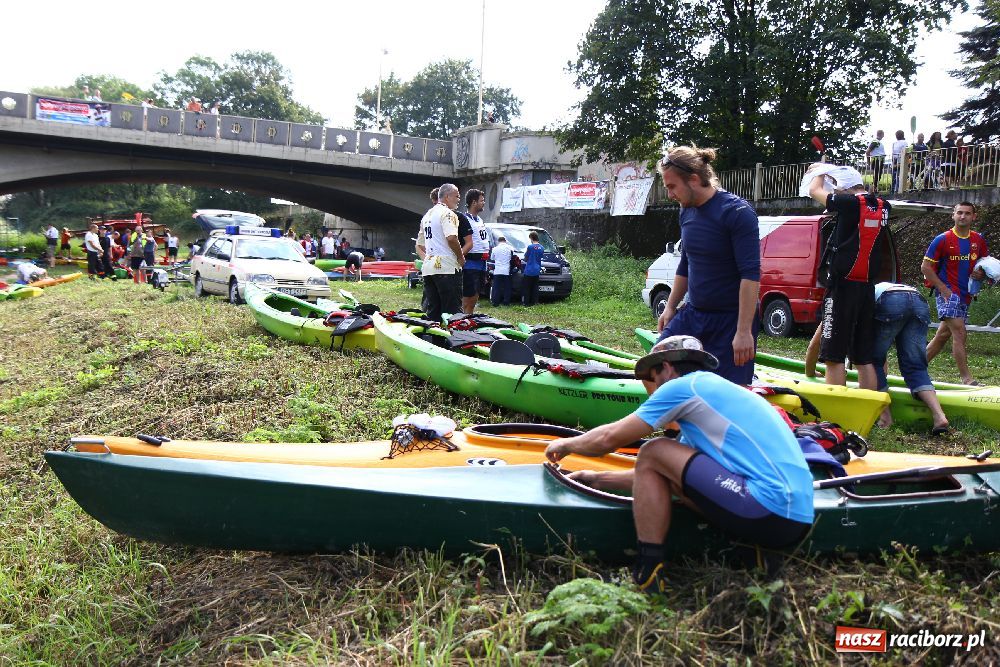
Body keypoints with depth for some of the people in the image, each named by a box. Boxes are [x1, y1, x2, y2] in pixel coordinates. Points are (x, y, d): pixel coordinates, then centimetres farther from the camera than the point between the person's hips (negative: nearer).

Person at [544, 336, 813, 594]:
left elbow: (609, 439, 0)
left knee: (653, 453, -2)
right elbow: (656, 476, 29)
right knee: (665, 468, 19)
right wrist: (597, 479, 33)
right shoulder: (715, 387, 26)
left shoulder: (683, 385, -2)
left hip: (770, 512, -10)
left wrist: (566, 444, 20)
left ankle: (647, 577, -1)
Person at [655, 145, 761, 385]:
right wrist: (670, 307, 17)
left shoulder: (737, 212, -16)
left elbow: (751, 275, -21)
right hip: (692, 315, 7)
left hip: (731, 320, -7)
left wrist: (744, 331, -25)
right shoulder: (687, 212, 7)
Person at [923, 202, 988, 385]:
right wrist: (944, 289, -13)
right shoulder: (942, 239, -7)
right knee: (959, 332, -14)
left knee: (943, 334, 10)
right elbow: (925, 267, -6)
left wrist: (981, 274, -4)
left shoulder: (979, 240, 8)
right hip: (947, 293, -6)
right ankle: (966, 378, -12)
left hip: (966, 295, 6)